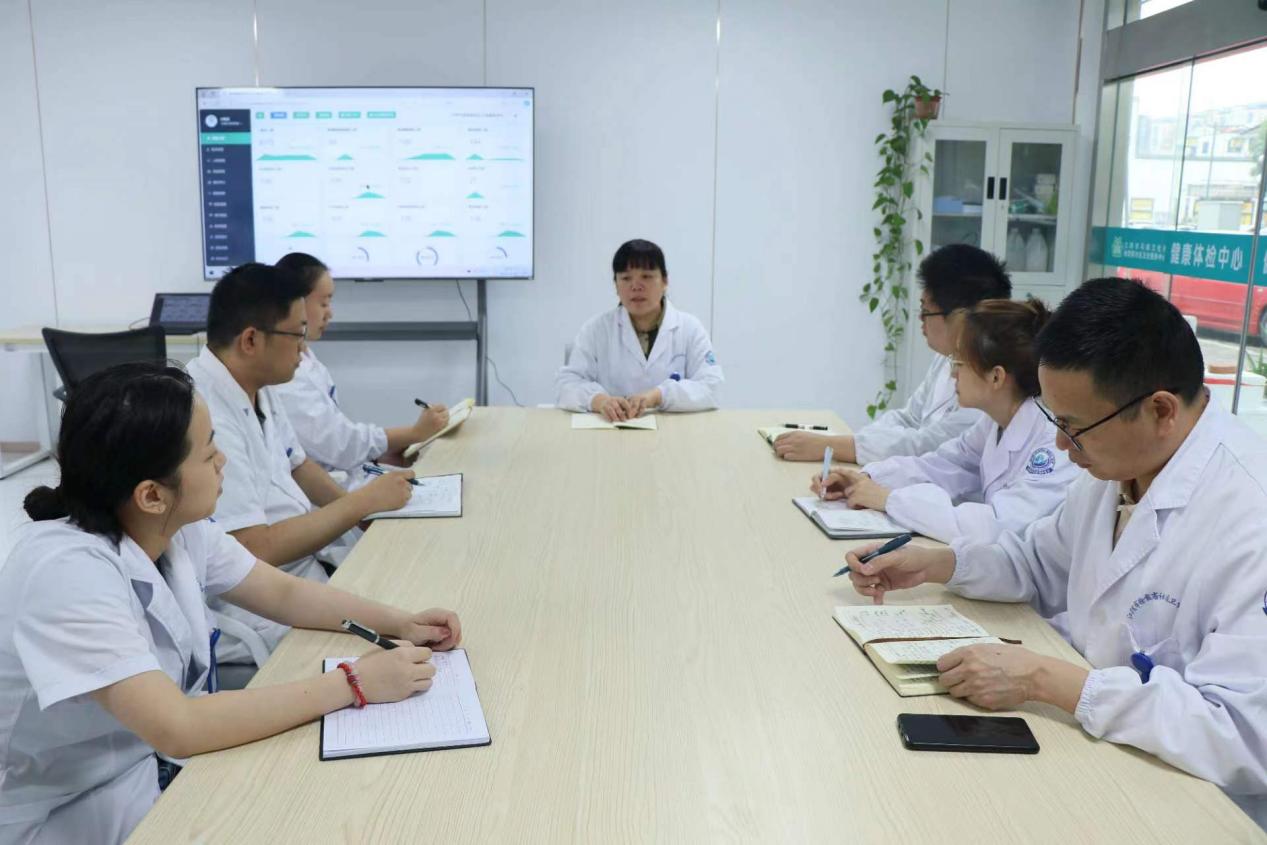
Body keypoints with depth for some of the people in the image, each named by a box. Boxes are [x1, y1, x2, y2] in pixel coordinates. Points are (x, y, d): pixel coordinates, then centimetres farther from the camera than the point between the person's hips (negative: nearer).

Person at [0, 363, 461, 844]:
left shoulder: (179, 527, -6)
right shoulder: (67, 572, -30)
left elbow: (284, 594, 4)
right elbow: (177, 728, -36)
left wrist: (399, 623, -11)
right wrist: (354, 682, -31)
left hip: (165, 762, 7)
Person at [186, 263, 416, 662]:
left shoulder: (255, 389, 3)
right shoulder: (207, 420, -26)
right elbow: (256, 550, -25)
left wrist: (363, 510, 3)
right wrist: (363, 501, -17)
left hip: (300, 565, 9)